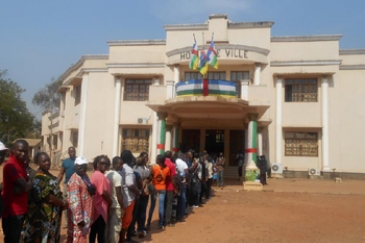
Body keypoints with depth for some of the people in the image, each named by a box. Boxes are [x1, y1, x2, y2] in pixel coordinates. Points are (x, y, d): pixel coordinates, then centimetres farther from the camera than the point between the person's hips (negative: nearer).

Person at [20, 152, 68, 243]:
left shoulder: (48, 175, 9)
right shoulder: (38, 177, -19)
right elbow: (47, 197, -23)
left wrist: (62, 201, 2)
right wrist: (63, 203, -13)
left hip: (52, 214, 9)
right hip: (43, 215, -9)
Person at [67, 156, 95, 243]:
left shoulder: (85, 176, 7)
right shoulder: (75, 180, -21)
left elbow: (90, 190, 18)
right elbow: (74, 200, -25)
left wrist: (92, 189, -6)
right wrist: (79, 218, -26)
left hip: (85, 213, 9)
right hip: (78, 215, -9)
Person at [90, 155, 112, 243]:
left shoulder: (95, 174, 11)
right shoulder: (101, 176, -20)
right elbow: (104, 193, -22)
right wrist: (111, 202, -5)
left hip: (95, 206, 10)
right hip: (100, 208, -10)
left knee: (93, 230, 17)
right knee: (101, 232, 1)